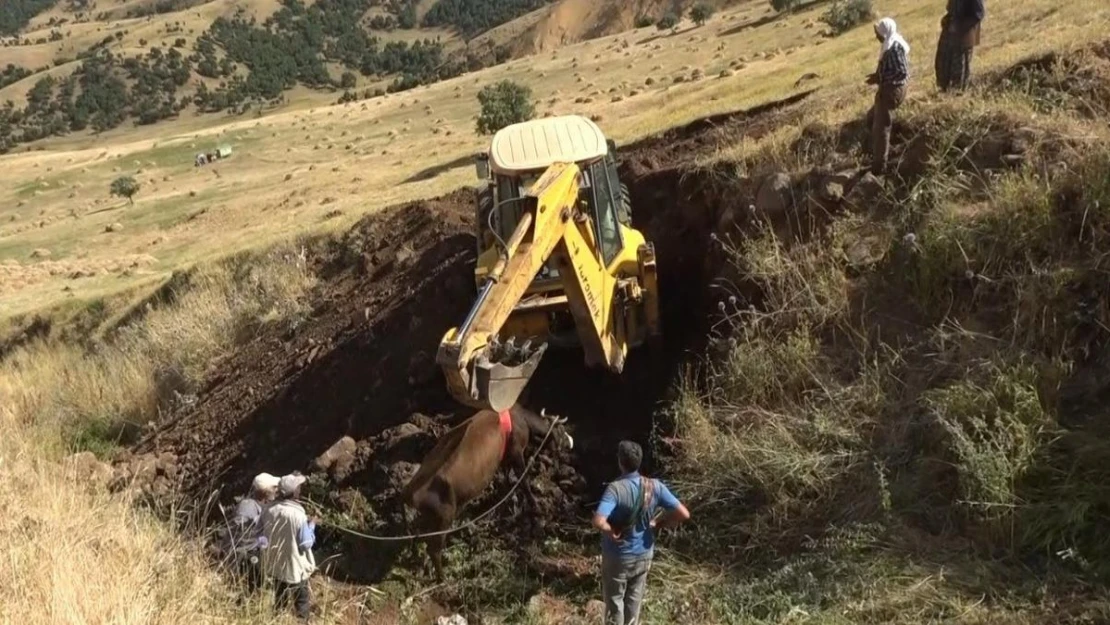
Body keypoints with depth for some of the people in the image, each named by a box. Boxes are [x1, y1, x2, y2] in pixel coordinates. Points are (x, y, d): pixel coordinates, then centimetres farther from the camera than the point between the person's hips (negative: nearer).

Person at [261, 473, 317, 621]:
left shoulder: (270, 510, -11)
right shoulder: (298, 515, -26)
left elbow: (263, 536, 2)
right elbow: (306, 543, -18)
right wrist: (311, 525, -4)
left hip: (275, 566, 6)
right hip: (296, 568, -5)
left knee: (279, 602, 23)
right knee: (302, 604, 12)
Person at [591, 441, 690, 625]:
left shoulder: (615, 488, -26)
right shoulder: (655, 487, -12)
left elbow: (598, 521, -39)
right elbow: (683, 514, -12)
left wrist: (611, 532, -19)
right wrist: (658, 524, 0)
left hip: (618, 557, -4)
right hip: (643, 555, 4)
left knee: (614, 601, 14)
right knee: (634, 600, 22)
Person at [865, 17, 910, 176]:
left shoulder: (894, 48, -24)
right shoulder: (893, 44, 8)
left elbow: (902, 72, -28)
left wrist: (879, 79, -23)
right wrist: (879, 75, 9)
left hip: (891, 91, -11)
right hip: (889, 90, 11)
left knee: (881, 127, -2)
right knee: (872, 118, 24)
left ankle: (879, 167, 5)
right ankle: (878, 151, 35)